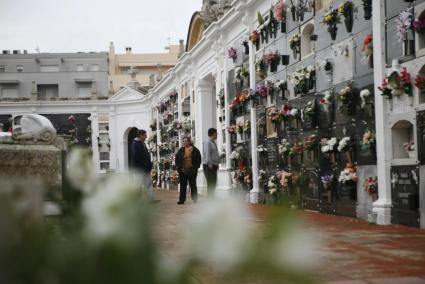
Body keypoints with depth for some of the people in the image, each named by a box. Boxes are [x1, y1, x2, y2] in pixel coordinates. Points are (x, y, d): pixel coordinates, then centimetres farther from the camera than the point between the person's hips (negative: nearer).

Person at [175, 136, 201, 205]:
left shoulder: (195, 150, 0)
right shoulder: (181, 150, 8)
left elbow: (198, 160, 2)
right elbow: (177, 160, 10)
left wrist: (195, 167, -6)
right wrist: (179, 168, -2)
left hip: (192, 170, -2)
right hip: (183, 171, 2)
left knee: (193, 185, 8)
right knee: (182, 186, 2)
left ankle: (194, 199, 18)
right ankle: (181, 199, 5)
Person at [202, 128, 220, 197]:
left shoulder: (213, 142, 19)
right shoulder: (207, 142, -12)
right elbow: (207, 154, -20)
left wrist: (216, 164, 20)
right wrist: (209, 164, -24)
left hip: (213, 165, 10)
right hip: (208, 166, -10)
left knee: (213, 183, 11)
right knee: (210, 183, -11)